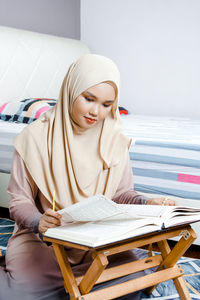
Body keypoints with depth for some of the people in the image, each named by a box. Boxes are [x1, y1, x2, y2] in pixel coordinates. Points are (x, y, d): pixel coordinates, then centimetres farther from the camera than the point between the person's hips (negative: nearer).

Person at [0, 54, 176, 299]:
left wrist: (145, 203, -13)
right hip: (42, 240, -2)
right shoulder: (35, 137, -8)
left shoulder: (115, 141, 2)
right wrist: (38, 221, -25)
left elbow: (121, 193, 9)